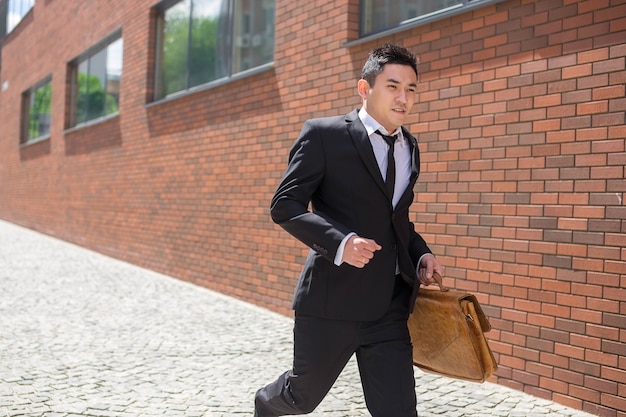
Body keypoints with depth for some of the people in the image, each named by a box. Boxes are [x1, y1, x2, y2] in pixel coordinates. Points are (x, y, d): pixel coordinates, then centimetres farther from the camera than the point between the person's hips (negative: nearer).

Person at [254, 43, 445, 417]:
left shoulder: (410, 148, 13)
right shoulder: (323, 134, -7)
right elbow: (285, 205, -11)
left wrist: (421, 254, 5)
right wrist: (338, 242, -25)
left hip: (390, 307, 5)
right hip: (331, 300, -5)